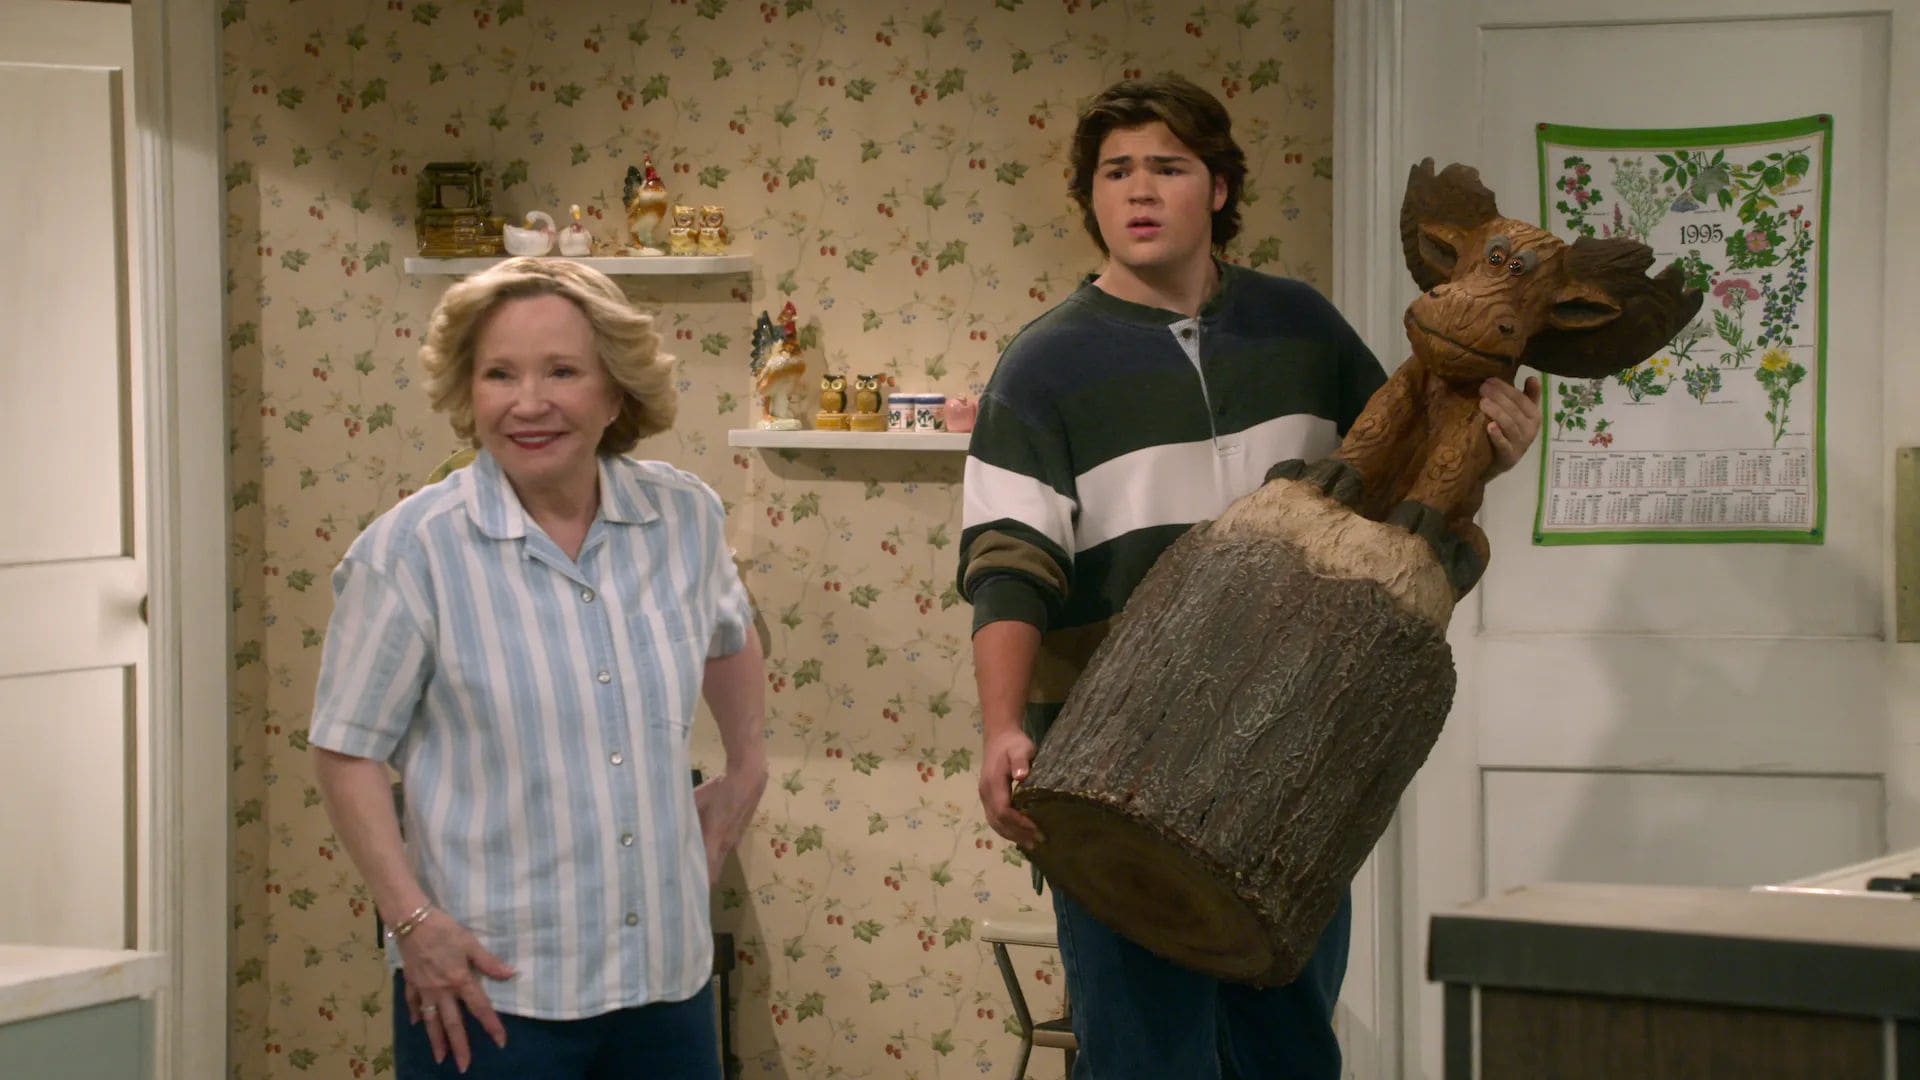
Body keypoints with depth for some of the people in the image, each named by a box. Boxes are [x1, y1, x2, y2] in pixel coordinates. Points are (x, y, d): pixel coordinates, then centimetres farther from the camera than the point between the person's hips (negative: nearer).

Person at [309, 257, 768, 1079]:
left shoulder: (686, 517, 2)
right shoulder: (411, 550, -10)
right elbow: (347, 751, -7)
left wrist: (745, 770, 24)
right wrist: (413, 921, -13)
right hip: (490, 988, -4)